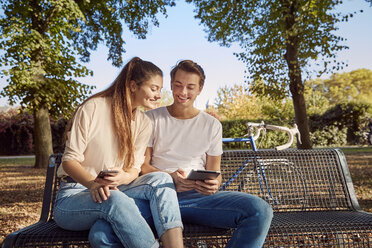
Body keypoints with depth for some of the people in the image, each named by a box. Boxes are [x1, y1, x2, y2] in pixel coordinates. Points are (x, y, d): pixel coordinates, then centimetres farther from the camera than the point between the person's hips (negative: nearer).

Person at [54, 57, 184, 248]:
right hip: (74, 193, -4)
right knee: (114, 199, -39)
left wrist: (124, 177, -24)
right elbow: (69, 160, -11)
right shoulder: (93, 108, -10)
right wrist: (93, 184, -32)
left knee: (161, 179, -25)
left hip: (117, 191, 5)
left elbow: (134, 167, 2)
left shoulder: (144, 124, 7)